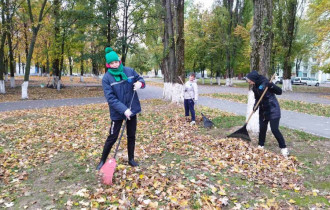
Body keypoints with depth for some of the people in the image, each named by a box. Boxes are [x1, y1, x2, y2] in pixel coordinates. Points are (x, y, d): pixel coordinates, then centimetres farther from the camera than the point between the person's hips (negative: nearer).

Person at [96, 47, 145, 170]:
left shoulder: (129, 71, -4)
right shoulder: (106, 78, -14)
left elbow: (140, 79, 10)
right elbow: (111, 98, -20)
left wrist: (140, 83, -16)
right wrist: (124, 110, -31)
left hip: (132, 110, 4)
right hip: (117, 113, -4)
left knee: (131, 136, 16)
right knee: (112, 138, 5)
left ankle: (131, 159, 34)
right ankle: (103, 161, 24)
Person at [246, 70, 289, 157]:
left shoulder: (265, 83, -19)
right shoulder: (255, 87, 2)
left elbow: (279, 92, -18)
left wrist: (272, 85, -35)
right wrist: (255, 106, -8)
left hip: (273, 109, -7)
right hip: (263, 110, 7)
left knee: (274, 129, -9)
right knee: (262, 128, 10)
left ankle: (283, 148, 4)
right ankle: (261, 145, 24)